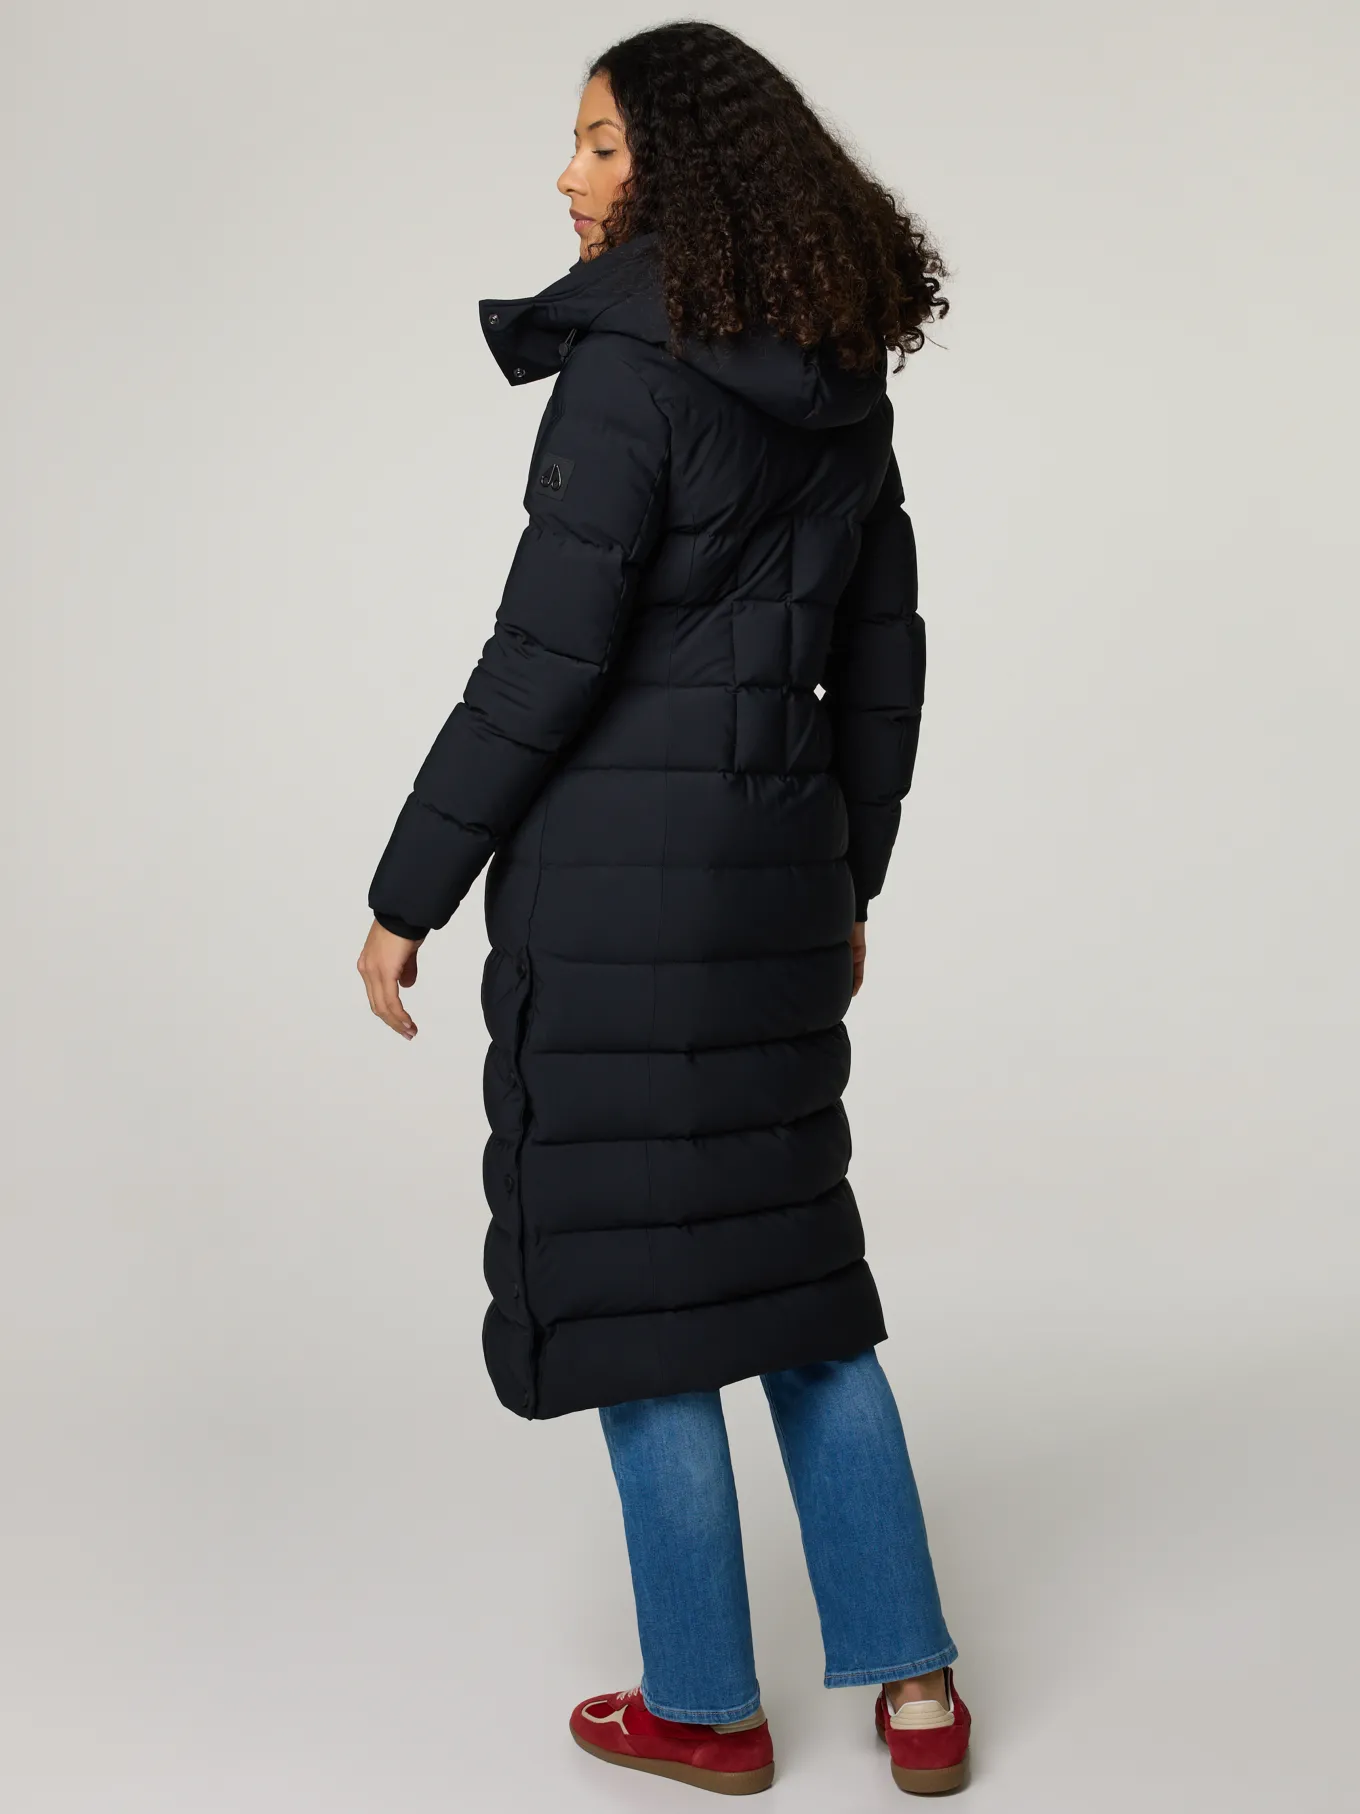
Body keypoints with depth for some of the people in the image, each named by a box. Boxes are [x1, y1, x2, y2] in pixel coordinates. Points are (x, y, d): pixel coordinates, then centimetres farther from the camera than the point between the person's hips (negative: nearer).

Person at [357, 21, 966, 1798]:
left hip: (617, 876, -7)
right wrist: (847, 882, 22)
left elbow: (544, 660, -17)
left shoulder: (631, 374, -13)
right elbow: (883, 663, 14)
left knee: (624, 1274, 5)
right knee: (787, 1257, 17)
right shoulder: (841, 385, 10)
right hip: (780, 863, 8)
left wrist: (408, 889, -9)